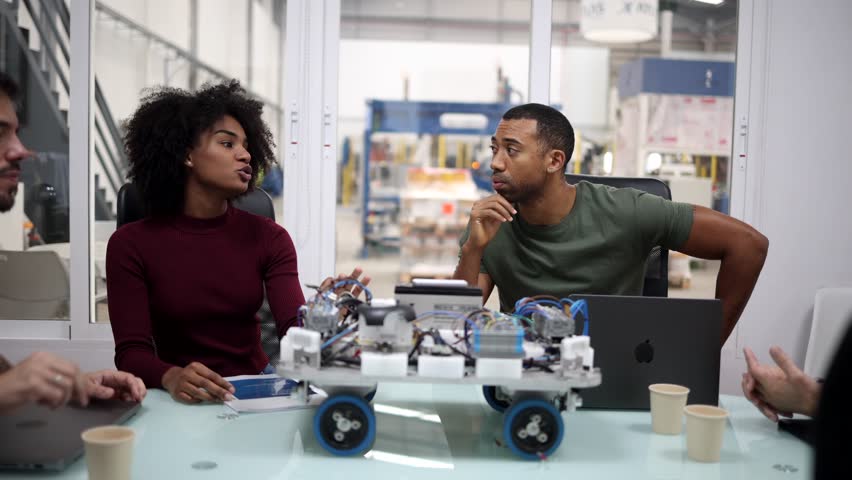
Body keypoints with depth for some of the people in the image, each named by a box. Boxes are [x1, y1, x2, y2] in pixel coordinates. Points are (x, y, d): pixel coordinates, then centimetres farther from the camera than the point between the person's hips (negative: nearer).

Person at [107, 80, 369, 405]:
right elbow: (131, 353, -12)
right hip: (183, 398, 0)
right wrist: (171, 377, -33)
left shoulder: (268, 237, 0)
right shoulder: (131, 244, -6)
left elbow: (293, 331, -12)